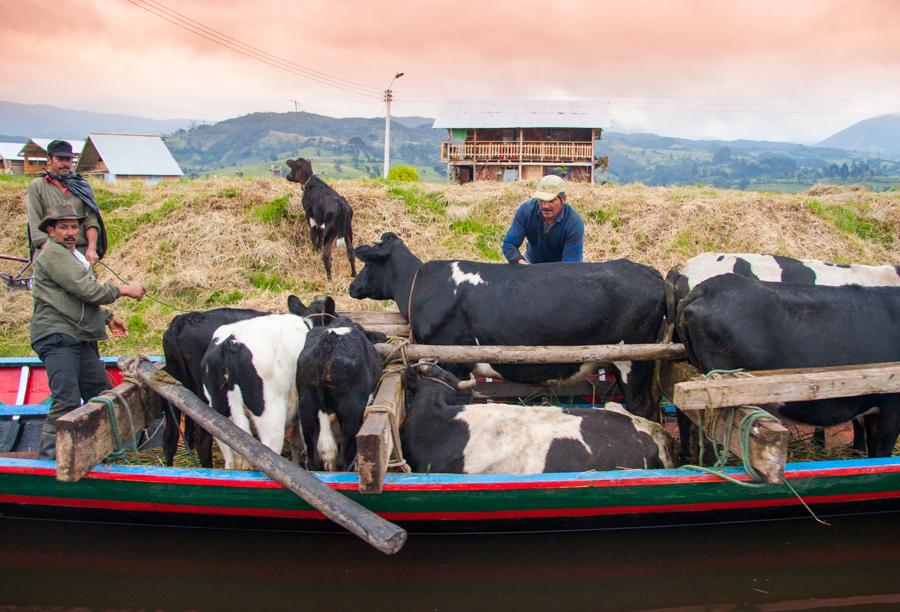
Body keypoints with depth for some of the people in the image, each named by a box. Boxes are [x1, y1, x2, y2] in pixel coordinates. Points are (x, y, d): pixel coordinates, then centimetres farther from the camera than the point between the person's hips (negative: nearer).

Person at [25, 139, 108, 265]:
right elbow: (36, 227, -1)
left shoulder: (81, 185, 16)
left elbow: (91, 220, 7)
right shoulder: (36, 186, 8)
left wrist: (92, 248, -8)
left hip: (82, 251, 2)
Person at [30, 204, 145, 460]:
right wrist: (122, 290, -4)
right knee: (67, 401, -16)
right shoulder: (52, 253, -9)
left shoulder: (75, 256, 24)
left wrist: (108, 318, 27)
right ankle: (46, 460, -10)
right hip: (56, 336, -10)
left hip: (81, 339, 10)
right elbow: (88, 291, -16)